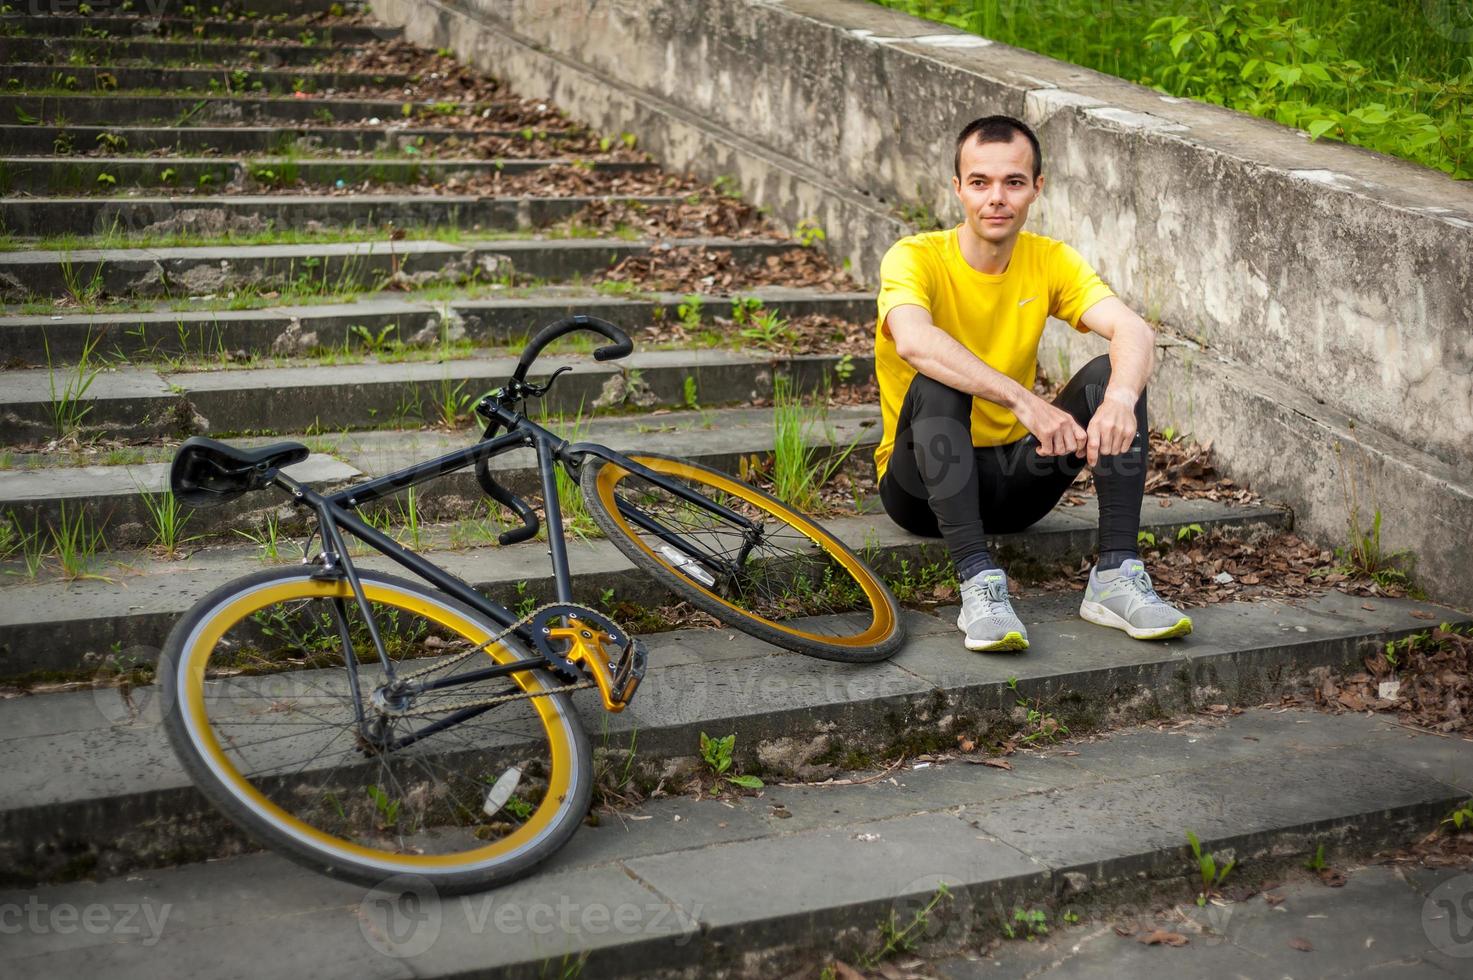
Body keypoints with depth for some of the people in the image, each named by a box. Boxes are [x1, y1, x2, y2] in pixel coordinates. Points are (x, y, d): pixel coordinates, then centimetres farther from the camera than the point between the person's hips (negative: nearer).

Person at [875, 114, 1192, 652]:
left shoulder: (1051, 261, -3)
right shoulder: (916, 258, -15)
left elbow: (1135, 331, -19)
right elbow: (913, 342, -38)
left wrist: (1120, 398, -41)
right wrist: (1023, 400, -46)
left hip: (1014, 478, 4)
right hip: (925, 483, -4)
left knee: (1111, 373, -16)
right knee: (937, 382, -33)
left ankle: (1115, 576, -19)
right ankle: (978, 582, -34)